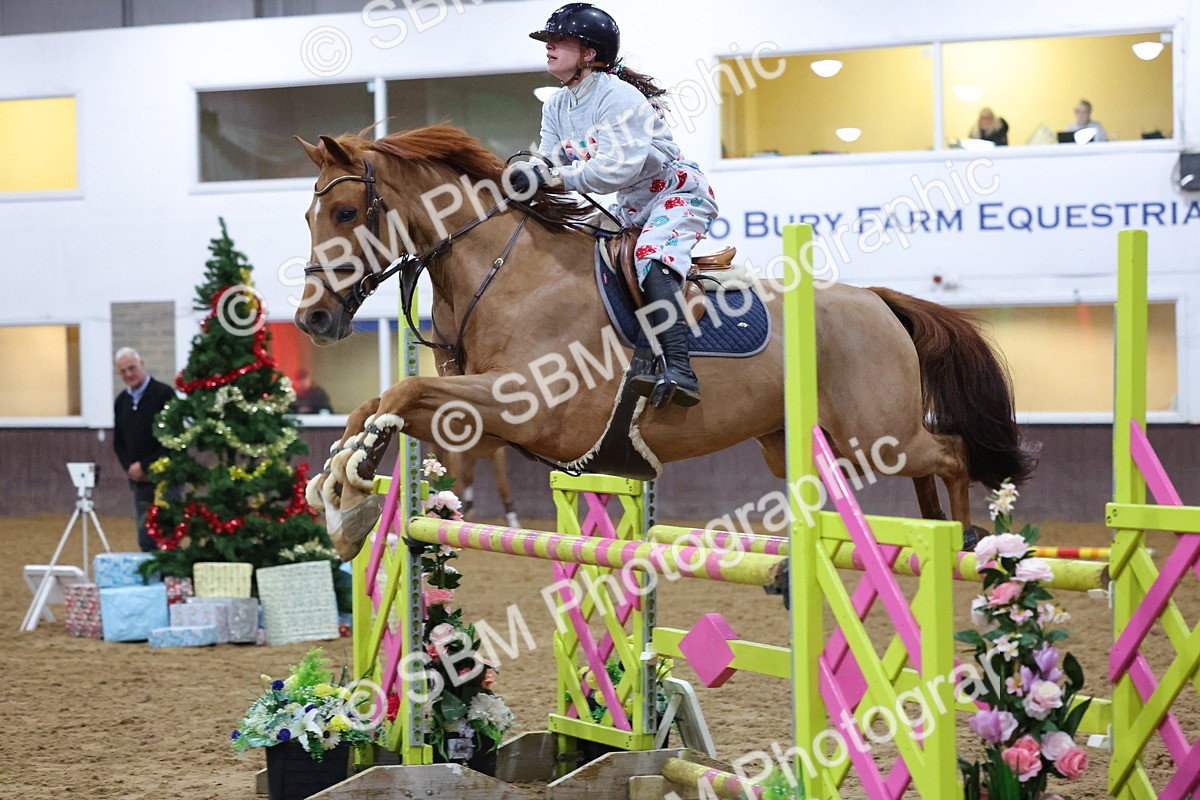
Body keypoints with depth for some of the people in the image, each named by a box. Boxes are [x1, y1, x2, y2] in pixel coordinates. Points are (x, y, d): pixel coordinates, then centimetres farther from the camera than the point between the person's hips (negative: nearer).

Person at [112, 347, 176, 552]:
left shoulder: (164, 394, -7)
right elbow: (118, 441, 17)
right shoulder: (121, 401, 12)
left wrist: (145, 466, -13)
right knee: (146, 540, 6)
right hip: (139, 480, 6)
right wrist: (130, 467, -2)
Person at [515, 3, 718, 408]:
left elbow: (620, 166, -34)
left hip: (679, 192, -9)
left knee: (652, 254, -33)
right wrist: (524, 179, -29)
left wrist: (554, 177, -41)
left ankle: (679, 370, -45)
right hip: (630, 207, 9)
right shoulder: (555, 109, 3)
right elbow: (548, 167, -5)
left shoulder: (618, 96, -23)